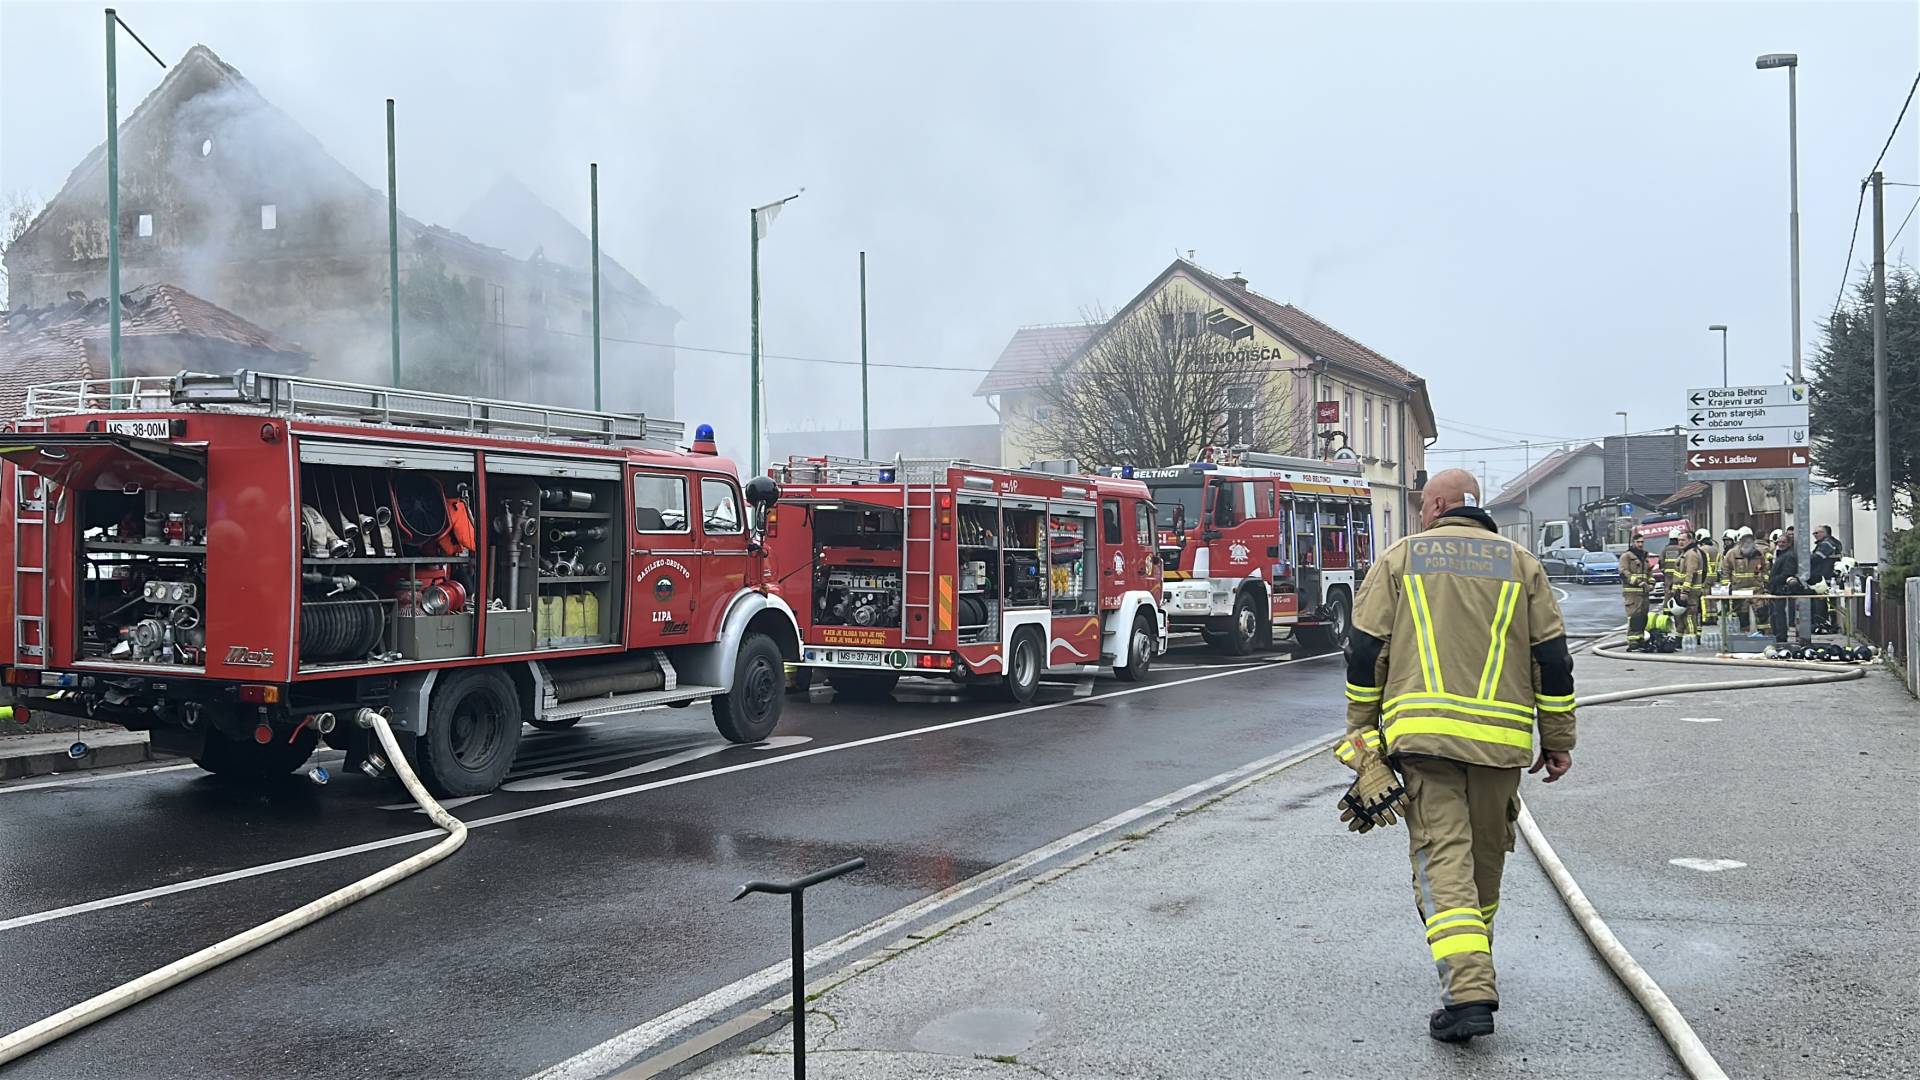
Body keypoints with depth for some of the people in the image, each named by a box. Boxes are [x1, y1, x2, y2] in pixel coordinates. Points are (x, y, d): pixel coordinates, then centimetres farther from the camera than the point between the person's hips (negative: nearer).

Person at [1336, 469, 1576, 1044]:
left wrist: (1361, 731, 11)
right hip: (1500, 737, 3)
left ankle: (1467, 990, -18)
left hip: (1421, 732, -2)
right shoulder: (1519, 562, 12)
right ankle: (1473, 967, 35)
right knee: (1485, 855, 18)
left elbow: (1364, 650, 3)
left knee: (1442, 855, -5)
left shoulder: (1399, 557, 7)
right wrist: (1558, 740, 14)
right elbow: (1552, 657, 8)